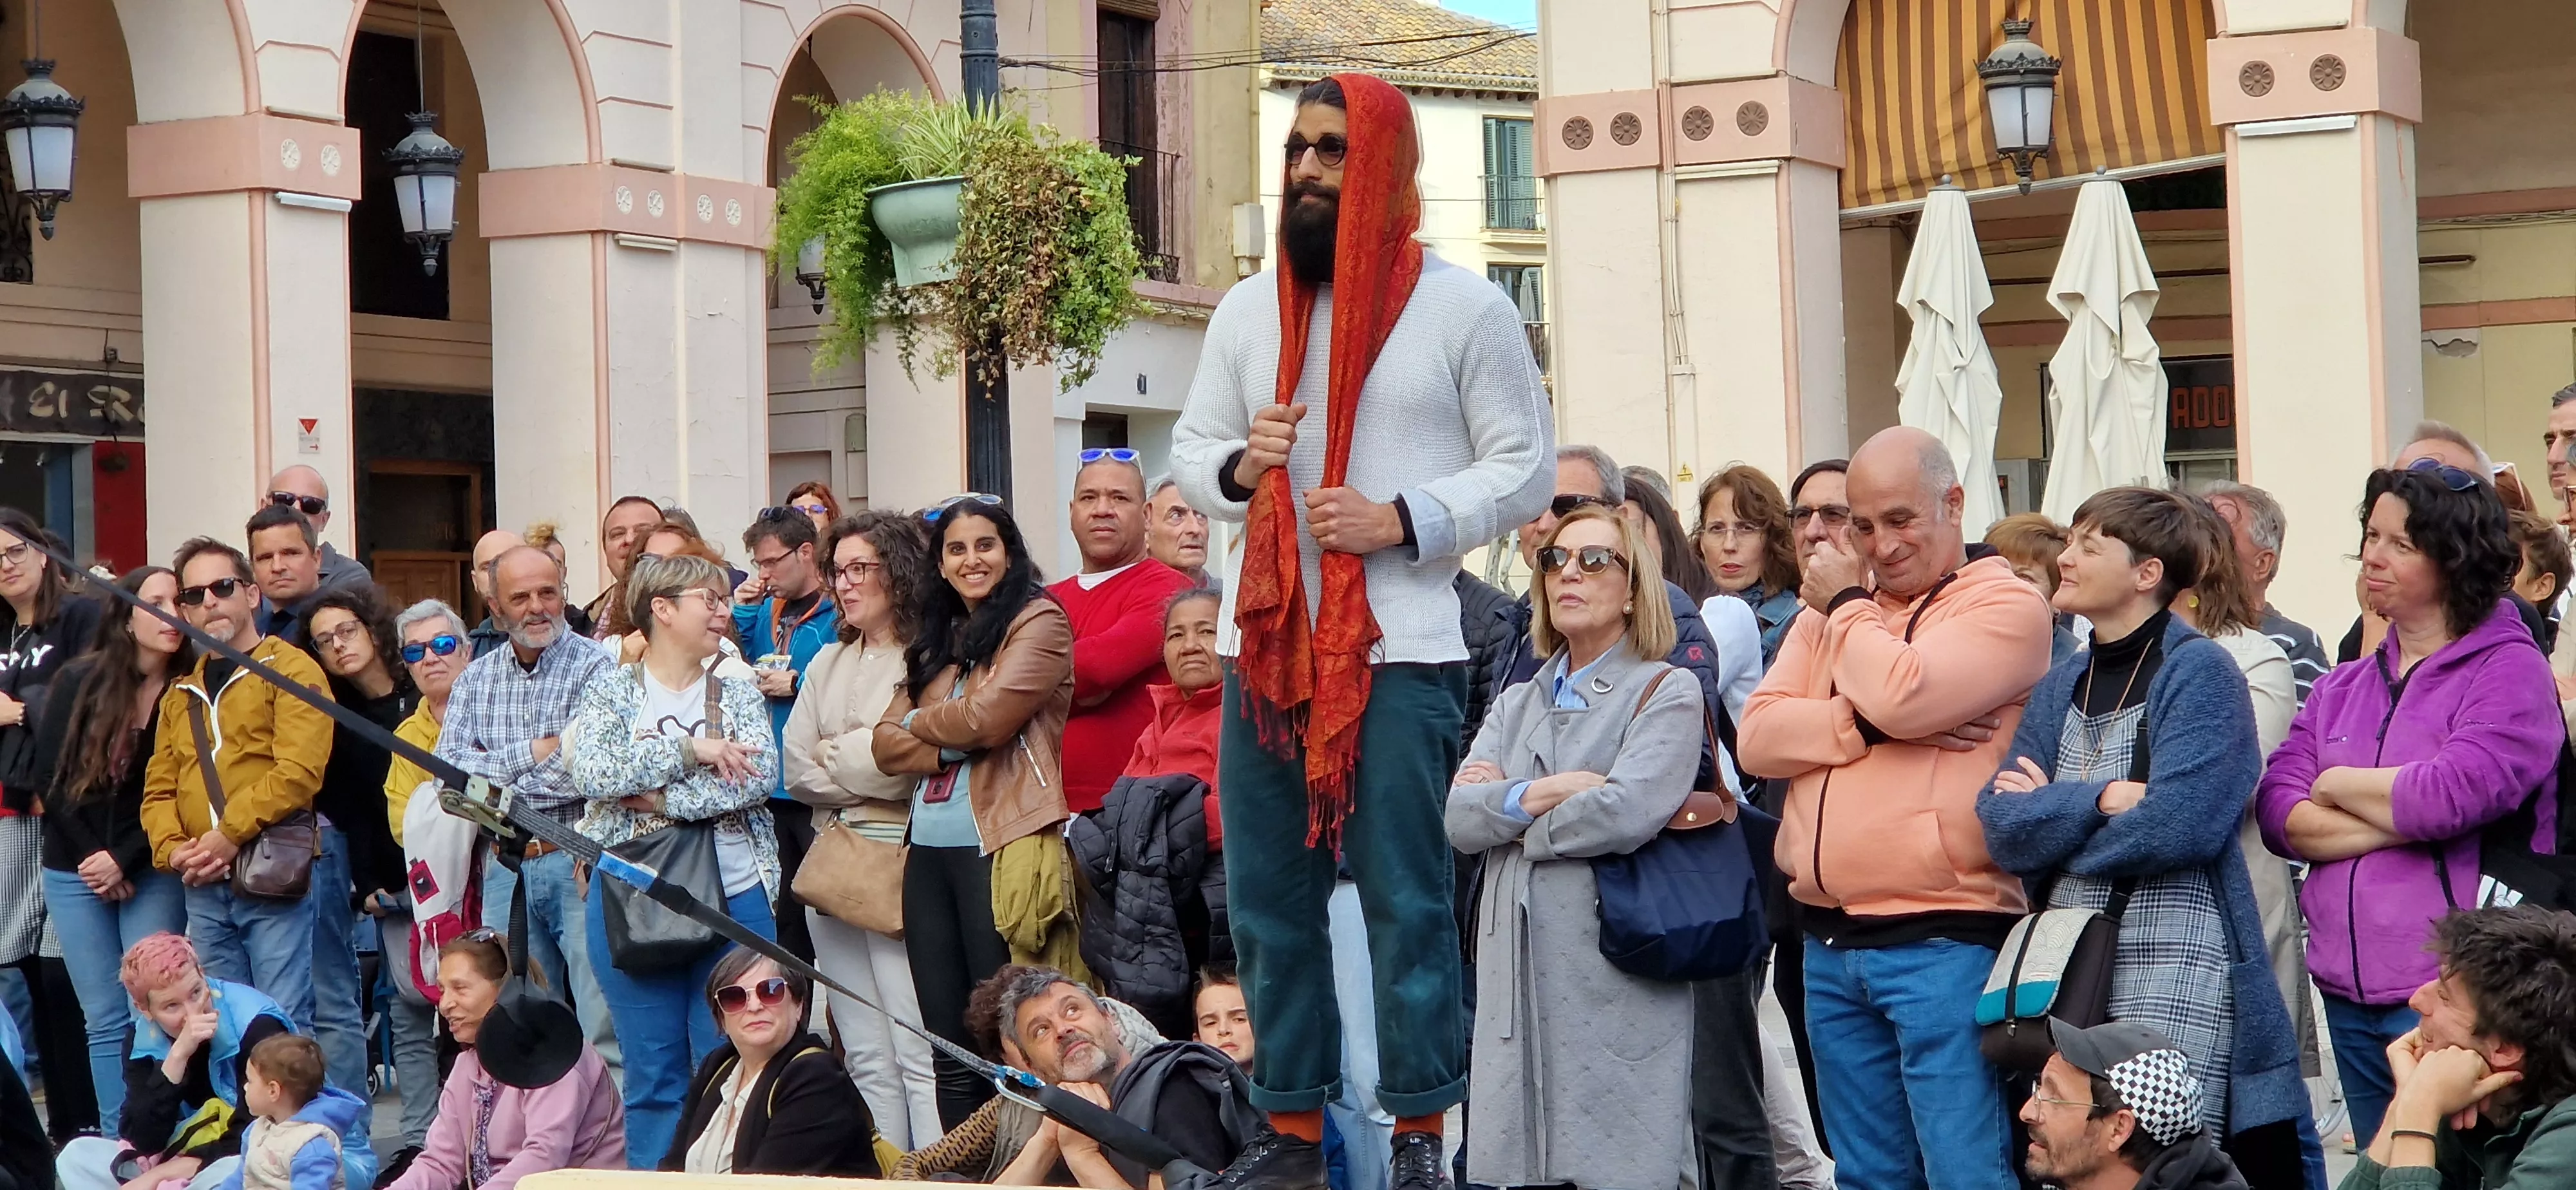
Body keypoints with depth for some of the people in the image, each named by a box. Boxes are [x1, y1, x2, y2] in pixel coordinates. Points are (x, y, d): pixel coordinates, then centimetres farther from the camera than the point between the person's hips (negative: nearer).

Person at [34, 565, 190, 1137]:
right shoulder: (78, 683, -1)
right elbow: (51, 777, 0)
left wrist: (124, 861, -11)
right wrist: (93, 858, -7)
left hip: (152, 872, -2)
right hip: (76, 871, 2)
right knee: (105, 1020, 2)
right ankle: (115, 1142, 4)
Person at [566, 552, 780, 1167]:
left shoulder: (738, 693, 9)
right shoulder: (612, 690, 4)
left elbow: (759, 777, -9)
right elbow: (591, 772, -14)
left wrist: (659, 798, -14)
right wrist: (690, 751, -17)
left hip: (734, 901, 1)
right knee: (653, 1074, 3)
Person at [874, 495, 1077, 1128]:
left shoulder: (1038, 622, -2)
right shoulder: (936, 641, 19)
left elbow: (988, 717, -14)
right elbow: (886, 744, 10)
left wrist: (921, 721, 4)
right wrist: (953, 743, -8)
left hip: (999, 846, -7)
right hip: (930, 852, 7)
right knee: (949, 1048, 7)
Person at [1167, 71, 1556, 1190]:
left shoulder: (1462, 307, 0)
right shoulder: (1247, 309, 12)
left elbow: (1524, 468, -1)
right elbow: (1189, 447, 16)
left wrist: (1402, 521, -15)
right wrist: (1237, 466, -7)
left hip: (1400, 650, -5)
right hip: (1265, 645, 5)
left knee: (1405, 899, -4)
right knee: (1268, 899, 7)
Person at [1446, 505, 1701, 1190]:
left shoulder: (1666, 694, 3)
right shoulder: (1517, 705, 21)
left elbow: (1629, 812, -15)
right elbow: (1459, 818, 5)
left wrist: (1507, 806, -2)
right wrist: (1552, 791, -9)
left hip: (1616, 983, -5)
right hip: (1519, 976, 5)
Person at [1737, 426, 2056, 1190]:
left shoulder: (2006, 605, -4)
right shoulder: (1828, 611, 16)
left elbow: (1900, 693, -21)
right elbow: (1759, 737, 4)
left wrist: (1847, 604, -3)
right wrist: (1868, 726, -12)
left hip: (1943, 940, -7)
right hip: (1831, 942, 7)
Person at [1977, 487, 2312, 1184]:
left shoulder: (2199, 671, -5)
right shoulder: (2060, 688, 14)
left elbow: (2180, 822, -18)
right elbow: (2002, 827, 3)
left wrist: (2053, 818, -4)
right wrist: (2099, 799, -13)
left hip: (2175, 969, -6)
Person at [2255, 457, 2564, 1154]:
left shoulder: (2510, 672, -5)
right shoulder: (2341, 688, 15)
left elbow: (2453, 794, -20)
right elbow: (2279, 812, 2)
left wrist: (2339, 785, -2)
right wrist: (2403, 821, -13)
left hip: (2451, 997, -6)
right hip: (2349, 993, 7)